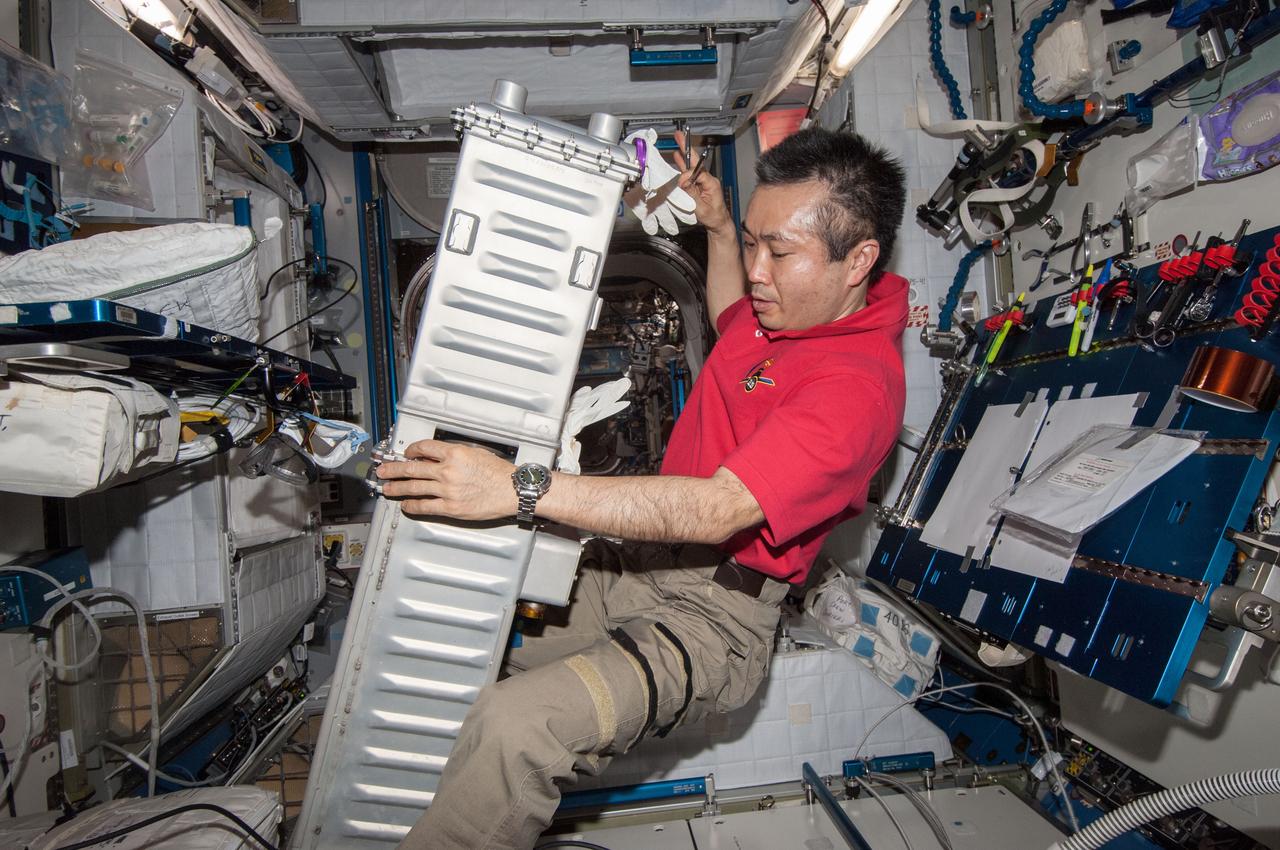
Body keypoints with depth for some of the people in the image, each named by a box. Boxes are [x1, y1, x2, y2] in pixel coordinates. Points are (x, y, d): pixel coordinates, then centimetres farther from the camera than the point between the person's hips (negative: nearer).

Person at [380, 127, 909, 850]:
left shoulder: (857, 384, -22)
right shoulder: (793, 304, 6)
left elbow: (718, 510, -31)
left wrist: (522, 489, -35)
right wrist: (718, 226, 21)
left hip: (714, 611, -9)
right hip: (637, 561, 10)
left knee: (513, 727, -31)